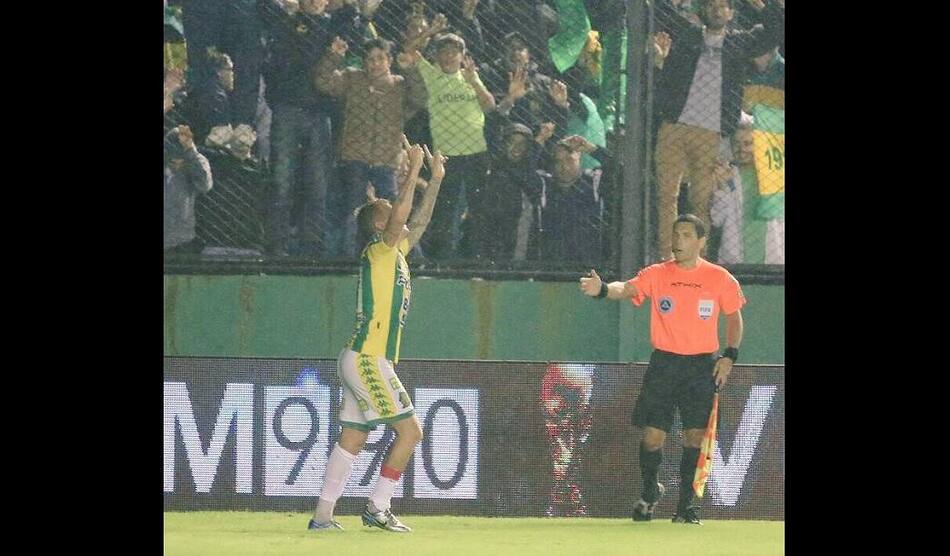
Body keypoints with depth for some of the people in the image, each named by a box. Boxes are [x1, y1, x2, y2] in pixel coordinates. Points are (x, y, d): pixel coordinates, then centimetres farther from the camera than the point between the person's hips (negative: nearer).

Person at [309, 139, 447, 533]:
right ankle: (377, 508, -7)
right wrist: (414, 170, -16)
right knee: (410, 430, -8)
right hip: (367, 360, -10)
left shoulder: (395, 252, 16)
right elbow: (402, 213, -22)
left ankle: (323, 514, 6)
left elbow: (418, 222, 28)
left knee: (352, 438, 7)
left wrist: (435, 179, 23)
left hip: (363, 360, 10)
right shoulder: (379, 250, -8)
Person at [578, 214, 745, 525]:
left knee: (695, 435, -4)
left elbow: (734, 318, 13)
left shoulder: (720, 279, 2)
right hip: (663, 363, 0)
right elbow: (626, 289, -15)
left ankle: (686, 504, 9)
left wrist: (729, 356, 1)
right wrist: (603, 289, -37)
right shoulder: (657, 275, 1)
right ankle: (650, 491, 22)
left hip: (702, 367, 0)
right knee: (652, 435, -5)